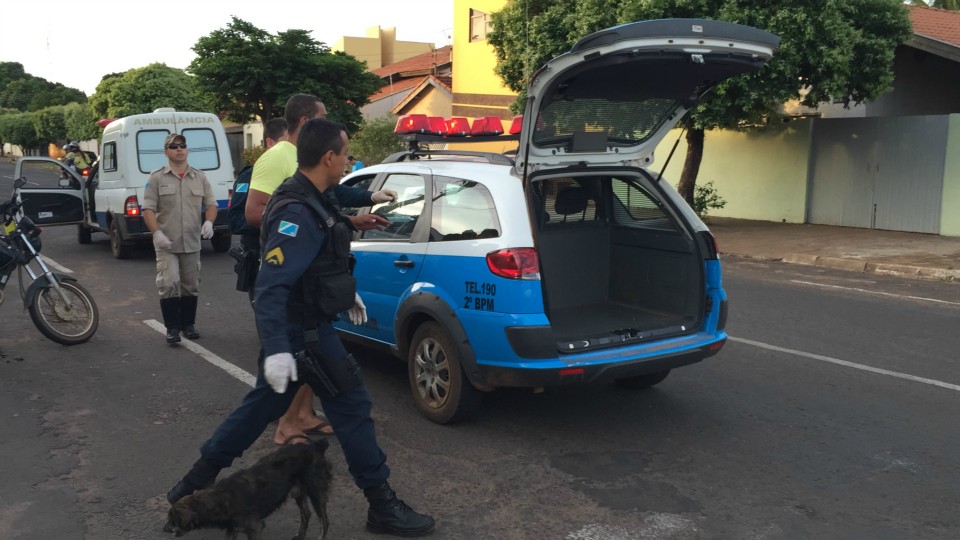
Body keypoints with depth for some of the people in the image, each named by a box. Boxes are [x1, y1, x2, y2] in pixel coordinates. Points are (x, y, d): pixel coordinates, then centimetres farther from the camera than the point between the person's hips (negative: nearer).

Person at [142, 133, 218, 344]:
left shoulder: (200, 177, 9)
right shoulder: (157, 178, 1)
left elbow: (211, 203, 11)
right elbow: (148, 208, -4)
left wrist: (209, 221, -9)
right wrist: (157, 233, -17)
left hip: (192, 242, 3)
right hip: (166, 244, -3)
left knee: (191, 286, 10)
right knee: (169, 284, -10)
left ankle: (188, 324, 23)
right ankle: (172, 327, 1)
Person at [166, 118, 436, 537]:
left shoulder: (309, 200, 6)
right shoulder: (298, 213, -26)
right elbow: (270, 286, -31)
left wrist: (347, 292, 31)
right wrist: (275, 349, -36)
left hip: (298, 326, 10)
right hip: (303, 332, -10)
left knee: (262, 406, 18)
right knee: (351, 408, 0)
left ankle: (197, 482, 30)